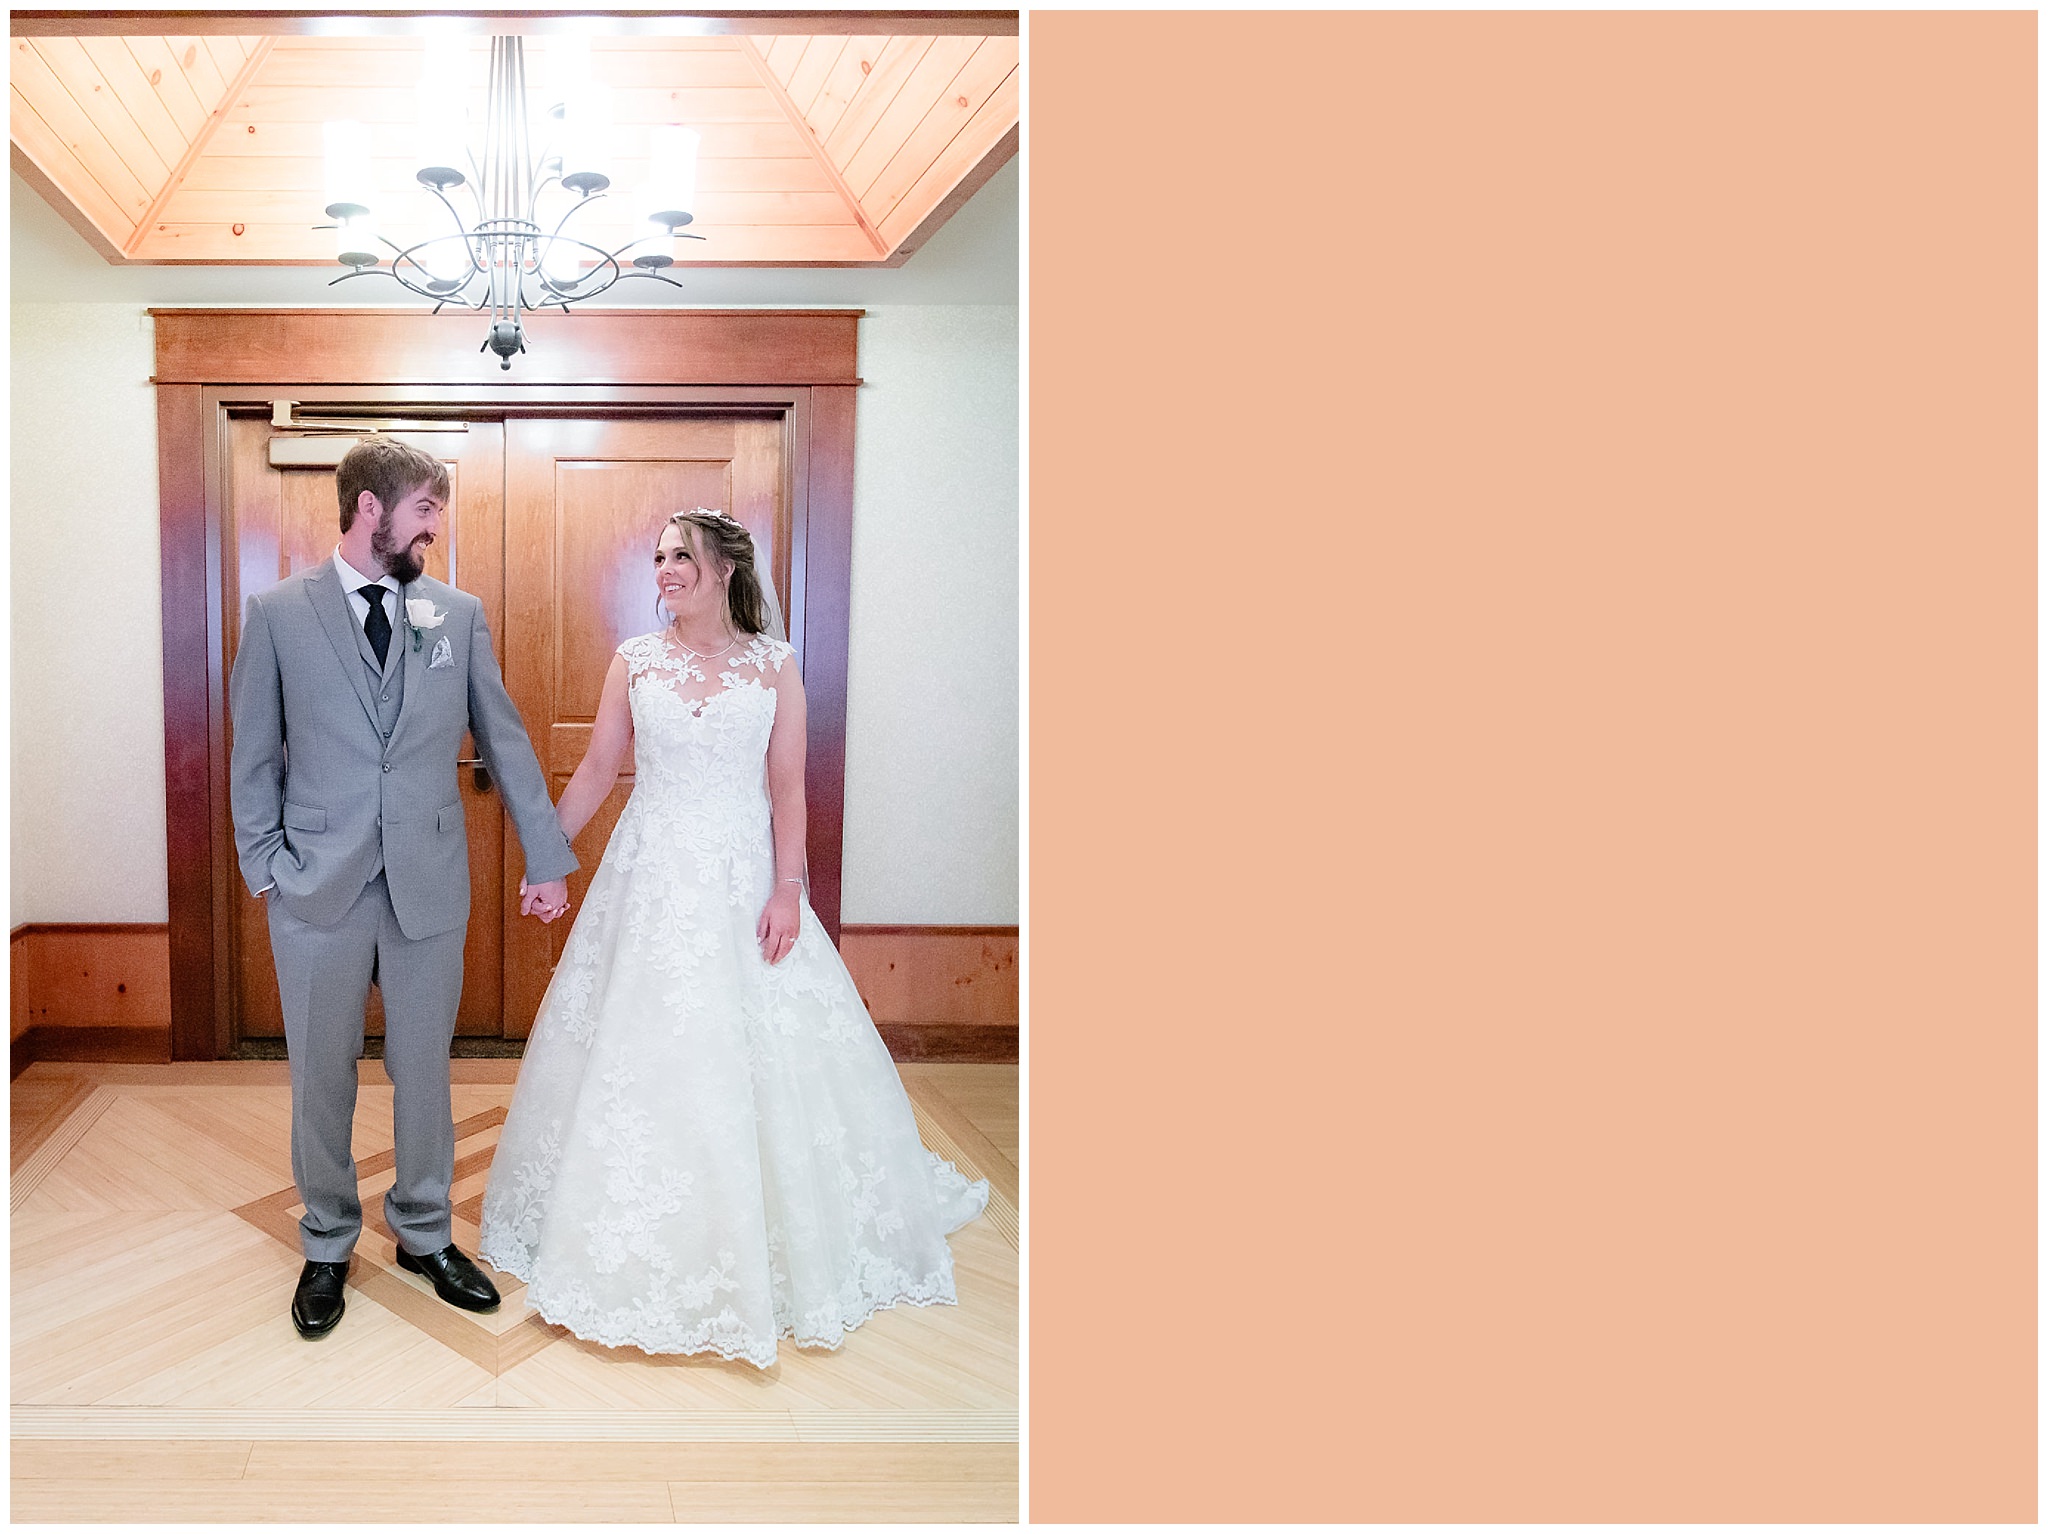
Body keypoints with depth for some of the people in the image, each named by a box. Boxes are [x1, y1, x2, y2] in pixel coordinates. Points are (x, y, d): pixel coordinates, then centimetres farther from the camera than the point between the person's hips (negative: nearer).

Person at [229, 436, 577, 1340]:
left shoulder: (458, 614, 4)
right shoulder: (278, 613, 0)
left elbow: (504, 740, 6)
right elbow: (254, 755, 3)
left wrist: (547, 858, 6)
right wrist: (265, 866, -4)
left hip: (430, 883, 1)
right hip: (318, 888, -1)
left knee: (423, 1071, 12)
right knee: (321, 1078, 12)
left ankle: (424, 1234, 31)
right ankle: (328, 1245, 31)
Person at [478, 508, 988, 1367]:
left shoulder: (774, 665, 0)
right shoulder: (634, 661, 4)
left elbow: (787, 786, -3)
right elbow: (596, 770, 8)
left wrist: (787, 889, -10)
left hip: (743, 880, -1)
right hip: (650, 878, 2)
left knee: (759, 1059, 2)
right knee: (640, 1051, 6)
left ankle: (763, 1249, 23)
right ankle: (642, 1251, 25)